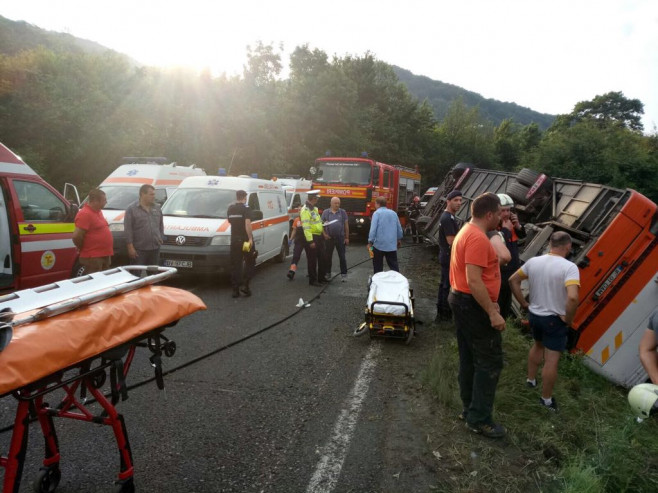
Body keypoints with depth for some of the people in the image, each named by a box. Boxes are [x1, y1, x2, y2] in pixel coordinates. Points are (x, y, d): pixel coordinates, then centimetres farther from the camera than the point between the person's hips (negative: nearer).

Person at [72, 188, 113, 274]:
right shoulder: (85, 214, -17)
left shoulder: (98, 211, 13)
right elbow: (76, 236, -23)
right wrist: (83, 249, -7)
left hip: (104, 256, 10)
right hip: (93, 258, -9)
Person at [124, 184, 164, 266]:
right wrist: (130, 247, -13)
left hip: (155, 248, 5)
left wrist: (161, 238, 14)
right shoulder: (131, 209, -5)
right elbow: (128, 230, -9)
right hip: (139, 250, -5)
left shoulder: (157, 208, 12)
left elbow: (161, 225, 21)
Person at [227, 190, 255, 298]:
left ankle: (235, 289, 6)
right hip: (245, 239, -5)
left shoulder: (230, 208, 9)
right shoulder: (246, 208, -9)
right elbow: (247, 224, -20)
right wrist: (250, 238, -19)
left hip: (234, 239, 5)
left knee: (235, 265, 8)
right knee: (249, 263, 7)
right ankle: (245, 285, -6)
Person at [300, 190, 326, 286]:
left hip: (319, 236, 9)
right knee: (312, 260, -1)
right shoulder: (305, 210, -16)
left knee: (322, 258, 15)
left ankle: (321, 277, 27)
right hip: (311, 237, -9)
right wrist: (310, 241, -25)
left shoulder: (315, 208, 15)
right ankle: (312, 280, 9)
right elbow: (306, 226, -22)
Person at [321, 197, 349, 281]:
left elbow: (346, 225, 4)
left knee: (342, 257, -1)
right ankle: (328, 273, 24)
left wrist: (347, 237, 1)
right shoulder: (325, 212, 3)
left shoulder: (343, 212, 3)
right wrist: (324, 234, -6)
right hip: (329, 238, 1)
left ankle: (343, 274, 4)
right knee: (328, 256, 10)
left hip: (340, 237, -1)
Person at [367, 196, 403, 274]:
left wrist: (370, 242, -11)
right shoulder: (393, 213, 9)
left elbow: (373, 229, -15)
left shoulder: (377, 213, -7)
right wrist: (399, 239, 27)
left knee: (378, 267, 5)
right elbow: (399, 228, 13)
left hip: (379, 245, -4)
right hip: (392, 245, 5)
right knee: (394, 265, 9)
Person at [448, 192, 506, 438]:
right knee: (490, 361, 0)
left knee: (469, 359, 17)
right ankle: (479, 418, 8)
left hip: (461, 300, 11)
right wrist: (492, 312, -25)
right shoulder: (478, 238, -21)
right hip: (473, 305, -11)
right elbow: (474, 281, -28)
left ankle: (470, 409, 28)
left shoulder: (467, 231, 13)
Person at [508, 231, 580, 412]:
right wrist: (568, 318, -17)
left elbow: (513, 280, 3)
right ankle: (546, 399, 20)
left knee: (538, 345, 31)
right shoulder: (569, 267, -21)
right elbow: (572, 298, -33)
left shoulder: (533, 261, -4)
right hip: (555, 319, -6)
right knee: (551, 360, 7)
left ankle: (531, 379, 46)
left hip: (534, 315, 6)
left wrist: (524, 304, 8)